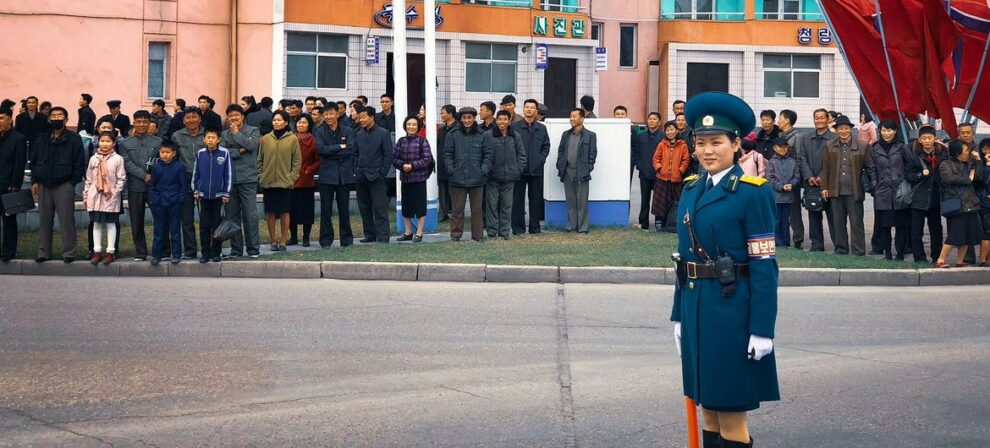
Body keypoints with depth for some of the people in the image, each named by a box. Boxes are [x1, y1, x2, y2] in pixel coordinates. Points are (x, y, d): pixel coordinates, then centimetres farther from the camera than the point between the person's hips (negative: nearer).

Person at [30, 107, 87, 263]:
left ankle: (68, 253, 0)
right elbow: (33, 162, 15)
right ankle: (43, 252, 13)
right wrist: (34, 181, 5)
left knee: (67, 220, -5)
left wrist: (72, 183, -9)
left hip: (64, 186, -4)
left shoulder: (74, 139, -1)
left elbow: (79, 164, -3)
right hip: (43, 186, 4)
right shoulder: (40, 140, 12)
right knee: (44, 220, 7)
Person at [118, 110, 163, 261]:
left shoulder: (158, 142, 6)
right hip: (135, 188, 1)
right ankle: (140, 253, 13)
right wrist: (144, 176, -14)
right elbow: (128, 164, -4)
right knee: (136, 223, 5)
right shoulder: (126, 144, 7)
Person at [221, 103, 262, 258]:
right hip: (229, 180, 3)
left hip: (248, 179, -3)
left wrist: (236, 133, -3)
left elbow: (252, 145, -13)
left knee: (250, 215, -5)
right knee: (232, 216, 7)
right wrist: (240, 151, -8)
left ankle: (253, 249, 2)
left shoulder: (253, 131, 6)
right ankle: (236, 249, 14)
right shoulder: (224, 134, 12)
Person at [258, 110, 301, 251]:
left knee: (284, 212, 2)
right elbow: (259, 160, 10)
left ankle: (283, 241, 9)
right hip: (268, 182, 2)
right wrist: (260, 176, 2)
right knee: (270, 213, 4)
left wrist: (291, 177, -6)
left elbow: (297, 161, 1)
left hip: (285, 182, -2)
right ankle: (273, 241, 13)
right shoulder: (266, 139, 6)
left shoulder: (292, 139, 0)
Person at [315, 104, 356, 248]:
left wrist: (331, 153, -10)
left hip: (344, 175, 0)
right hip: (327, 175, 0)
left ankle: (347, 239, 15)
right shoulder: (320, 132, 5)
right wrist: (340, 147, -11)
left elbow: (350, 150, -8)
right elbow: (321, 149, -11)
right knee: (326, 209, 1)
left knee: (344, 209, 6)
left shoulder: (347, 131, 5)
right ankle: (326, 240, 6)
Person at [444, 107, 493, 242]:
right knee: (457, 209, 3)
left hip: (477, 179, 0)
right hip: (458, 179, 0)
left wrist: (483, 171, -4)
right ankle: (455, 234, 11)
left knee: (477, 208, 6)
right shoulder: (453, 135, 3)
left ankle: (477, 236, 13)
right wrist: (452, 170, -4)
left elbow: (489, 155, 5)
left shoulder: (483, 135, 3)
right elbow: (447, 154, 5)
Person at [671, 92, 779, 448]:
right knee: (708, 408, 12)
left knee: (731, 412, -2)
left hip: (732, 311, -6)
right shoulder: (692, 189, 10)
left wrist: (762, 330, -16)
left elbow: (764, 265, -13)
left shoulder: (753, 192, -10)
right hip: (696, 308, 7)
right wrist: (679, 315, 12)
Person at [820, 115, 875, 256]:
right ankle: (841, 250, 17)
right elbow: (825, 169, 10)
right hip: (836, 191, 3)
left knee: (856, 223, -2)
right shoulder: (830, 147, 9)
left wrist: (871, 185, -4)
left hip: (854, 192, -3)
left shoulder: (862, 146, 1)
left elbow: (869, 168, 3)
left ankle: (858, 252, 2)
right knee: (838, 223, 9)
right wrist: (824, 187, 5)